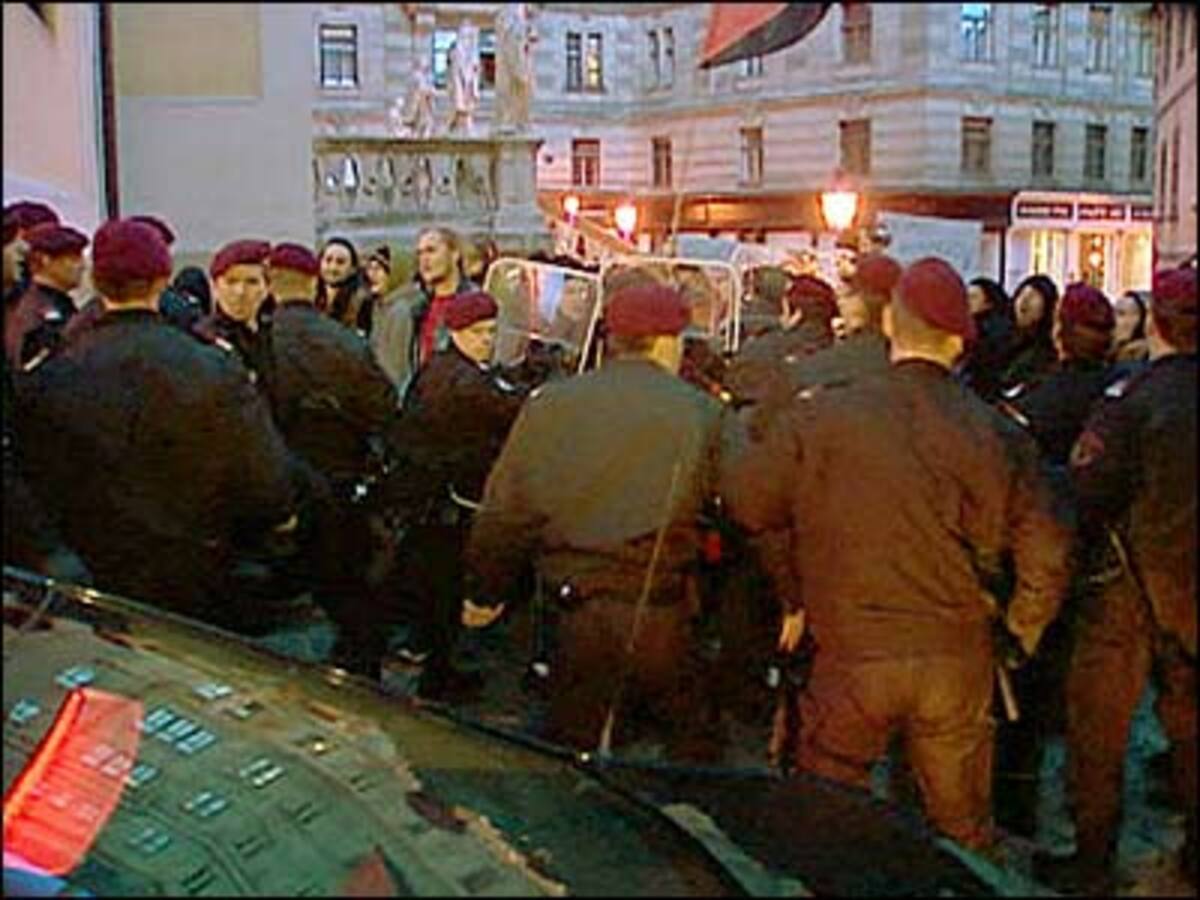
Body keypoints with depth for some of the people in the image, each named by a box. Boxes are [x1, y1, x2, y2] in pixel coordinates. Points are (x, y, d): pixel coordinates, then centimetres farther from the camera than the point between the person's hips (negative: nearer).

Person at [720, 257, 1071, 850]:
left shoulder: (820, 417, -10)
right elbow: (1045, 554, -2)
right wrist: (1021, 633, 15)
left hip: (851, 656, -2)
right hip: (956, 661, 2)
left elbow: (744, 501, -5)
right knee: (962, 829, 20)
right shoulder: (997, 434, -5)